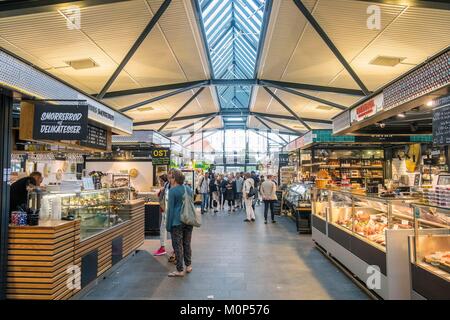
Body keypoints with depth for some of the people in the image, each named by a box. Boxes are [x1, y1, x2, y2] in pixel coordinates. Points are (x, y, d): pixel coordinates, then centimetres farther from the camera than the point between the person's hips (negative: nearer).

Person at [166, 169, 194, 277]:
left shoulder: (172, 190, -11)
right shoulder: (189, 189, 8)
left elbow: (170, 208, -10)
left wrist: (168, 224, -5)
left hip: (177, 221, -6)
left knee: (178, 245, 2)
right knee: (187, 244, 17)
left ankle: (180, 270, 8)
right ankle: (188, 266, 27)